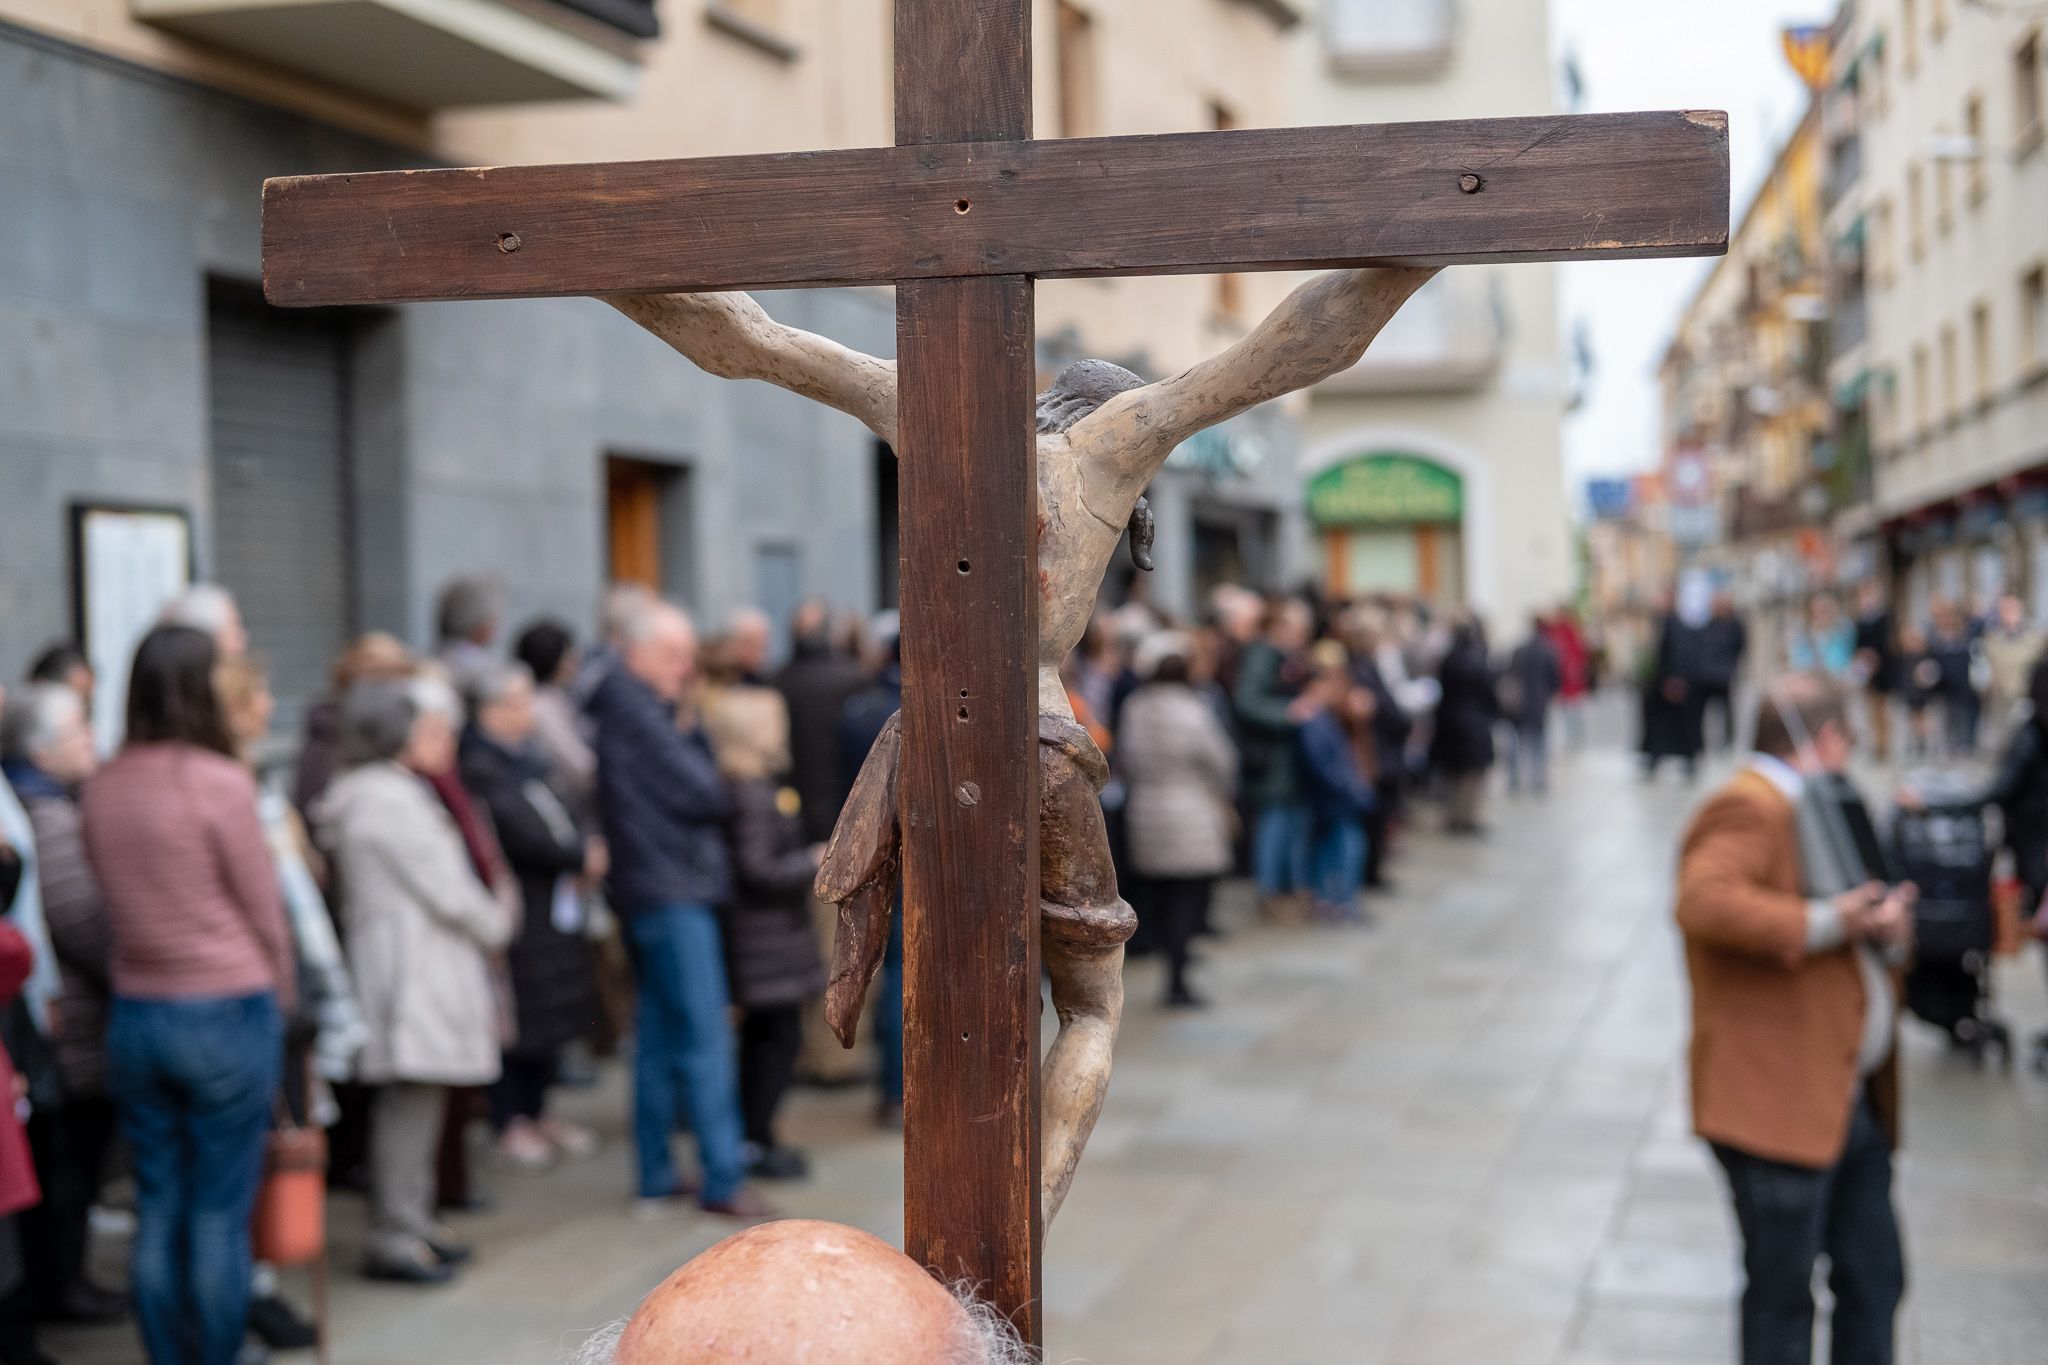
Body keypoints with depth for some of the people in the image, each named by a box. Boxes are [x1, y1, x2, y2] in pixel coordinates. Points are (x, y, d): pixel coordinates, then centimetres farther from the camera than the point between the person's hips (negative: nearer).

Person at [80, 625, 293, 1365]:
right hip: (226, 1014, -5)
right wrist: (282, 997, 9)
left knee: (156, 1211, 12)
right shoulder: (220, 782, -14)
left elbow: (112, 902, 8)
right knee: (220, 1214, 3)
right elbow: (263, 909, -8)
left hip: (134, 1013, 5)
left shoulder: (100, 787, 2)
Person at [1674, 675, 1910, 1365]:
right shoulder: (1749, 808, -14)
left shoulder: (1816, 808, 20)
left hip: (1852, 1100, 10)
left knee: (1874, 1280, 14)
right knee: (1783, 1291, 1)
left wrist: (1881, 925, 9)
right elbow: (1703, 901, -31)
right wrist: (1826, 924, -27)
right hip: (1776, 1103, -10)